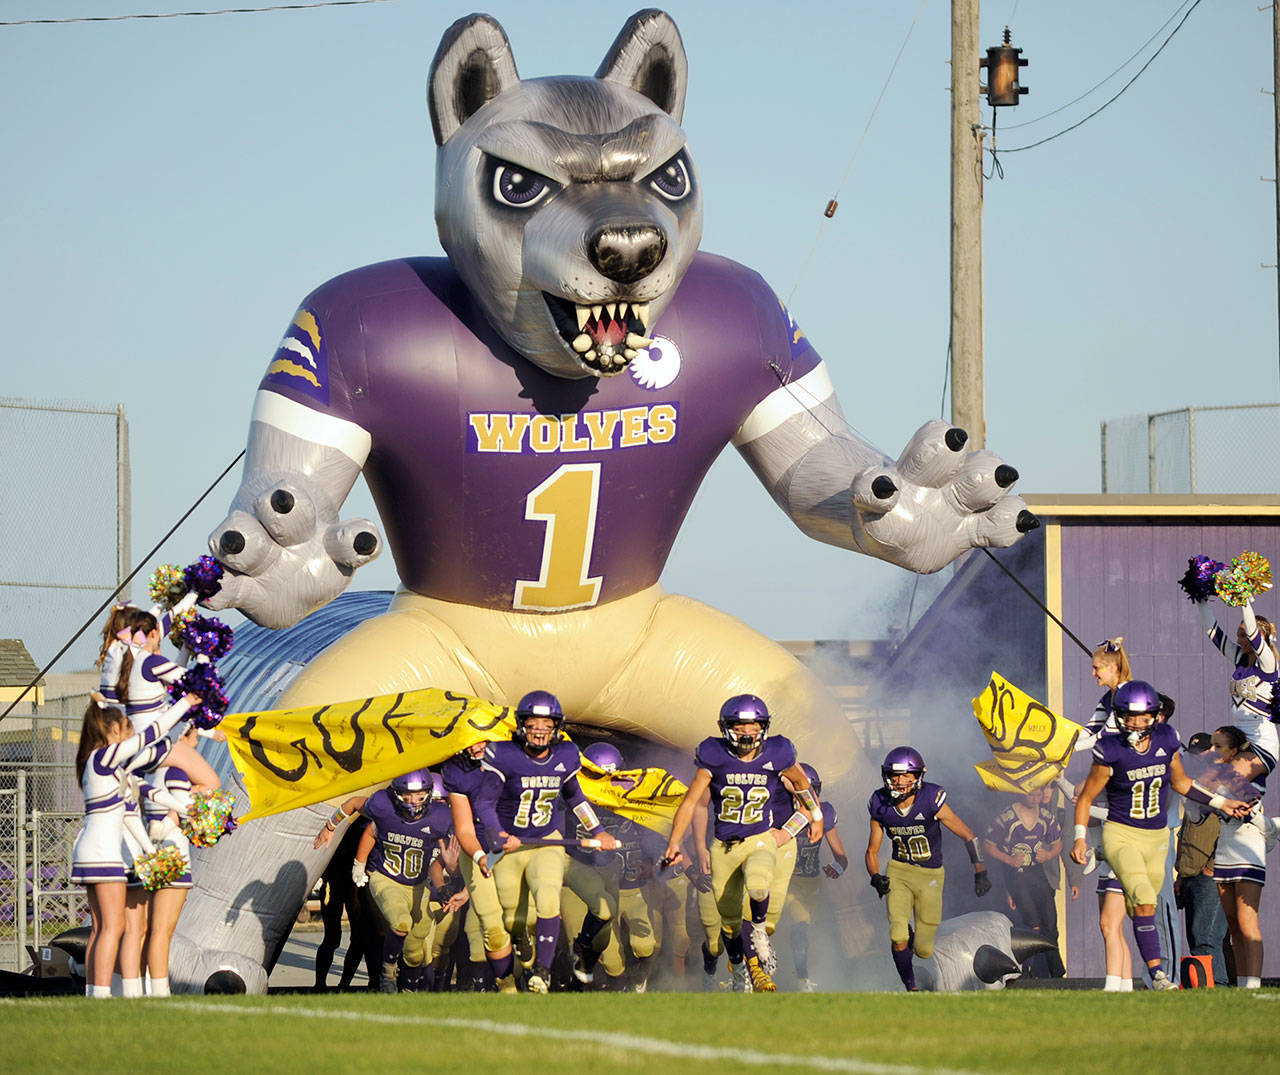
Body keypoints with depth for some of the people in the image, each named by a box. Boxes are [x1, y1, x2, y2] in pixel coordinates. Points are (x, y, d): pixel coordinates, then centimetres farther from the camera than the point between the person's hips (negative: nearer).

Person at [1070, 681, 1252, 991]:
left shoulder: (1165, 741, -1)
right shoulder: (1111, 751, -12)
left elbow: (1181, 783, 17)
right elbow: (1086, 797, -2)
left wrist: (1220, 802, 16)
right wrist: (1080, 838, -12)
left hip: (1157, 838, 4)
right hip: (1121, 836, -4)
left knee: (1141, 910, 7)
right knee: (1144, 899, -21)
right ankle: (1157, 975, -22)